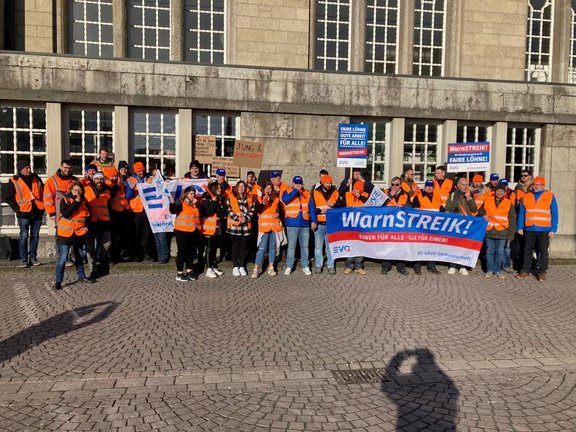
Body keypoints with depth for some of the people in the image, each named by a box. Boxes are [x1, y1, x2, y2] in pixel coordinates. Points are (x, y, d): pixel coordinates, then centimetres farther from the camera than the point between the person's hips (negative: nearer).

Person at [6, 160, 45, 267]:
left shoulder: (36, 178, 9)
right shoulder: (14, 181, -1)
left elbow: (43, 192, 17)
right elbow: (9, 198, 1)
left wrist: (43, 206, 8)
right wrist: (17, 209, -7)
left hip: (37, 212, 4)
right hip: (24, 213, -4)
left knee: (35, 236, 8)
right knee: (24, 236, -2)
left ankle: (33, 257, 16)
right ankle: (23, 259, 4)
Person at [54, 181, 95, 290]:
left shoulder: (83, 202, 8)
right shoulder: (65, 200, -7)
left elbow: (87, 216, 19)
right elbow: (65, 214, -23)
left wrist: (86, 226, 3)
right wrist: (76, 202, -20)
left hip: (79, 233, 6)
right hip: (65, 233, -5)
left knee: (79, 256, 17)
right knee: (62, 258, -8)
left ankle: (81, 276, 31)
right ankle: (58, 281, -2)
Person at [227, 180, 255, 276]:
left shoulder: (249, 198, 11)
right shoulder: (231, 197, 1)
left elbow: (252, 210, 6)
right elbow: (229, 210, -6)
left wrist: (246, 218, -9)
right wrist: (237, 218, -15)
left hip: (246, 226, 3)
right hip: (234, 225, -3)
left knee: (243, 247, 8)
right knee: (235, 247, 3)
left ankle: (242, 267, 15)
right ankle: (235, 267, 11)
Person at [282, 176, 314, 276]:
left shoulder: (307, 194, 9)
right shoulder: (287, 192, 2)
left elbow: (311, 208, 10)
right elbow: (285, 199, -20)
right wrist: (296, 190, -19)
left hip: (305, 224, 2)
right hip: (292, 224, -2)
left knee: (304, 246, 8)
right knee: (291, 245, 1)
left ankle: (305, 266, 16)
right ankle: (289, 266, 9)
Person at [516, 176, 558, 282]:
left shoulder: (550, 196, 2)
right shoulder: (526, 196, 8)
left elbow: (554, 214, 0)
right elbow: (521, 213, 10)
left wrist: (553, 229, -7)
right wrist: (520, 227, 3)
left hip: (544, 230, -2)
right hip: (529, 229, 2)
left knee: (543, 252, 4)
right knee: (527, 251, 9)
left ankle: (542, 272, 12)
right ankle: (526, 271, 18)